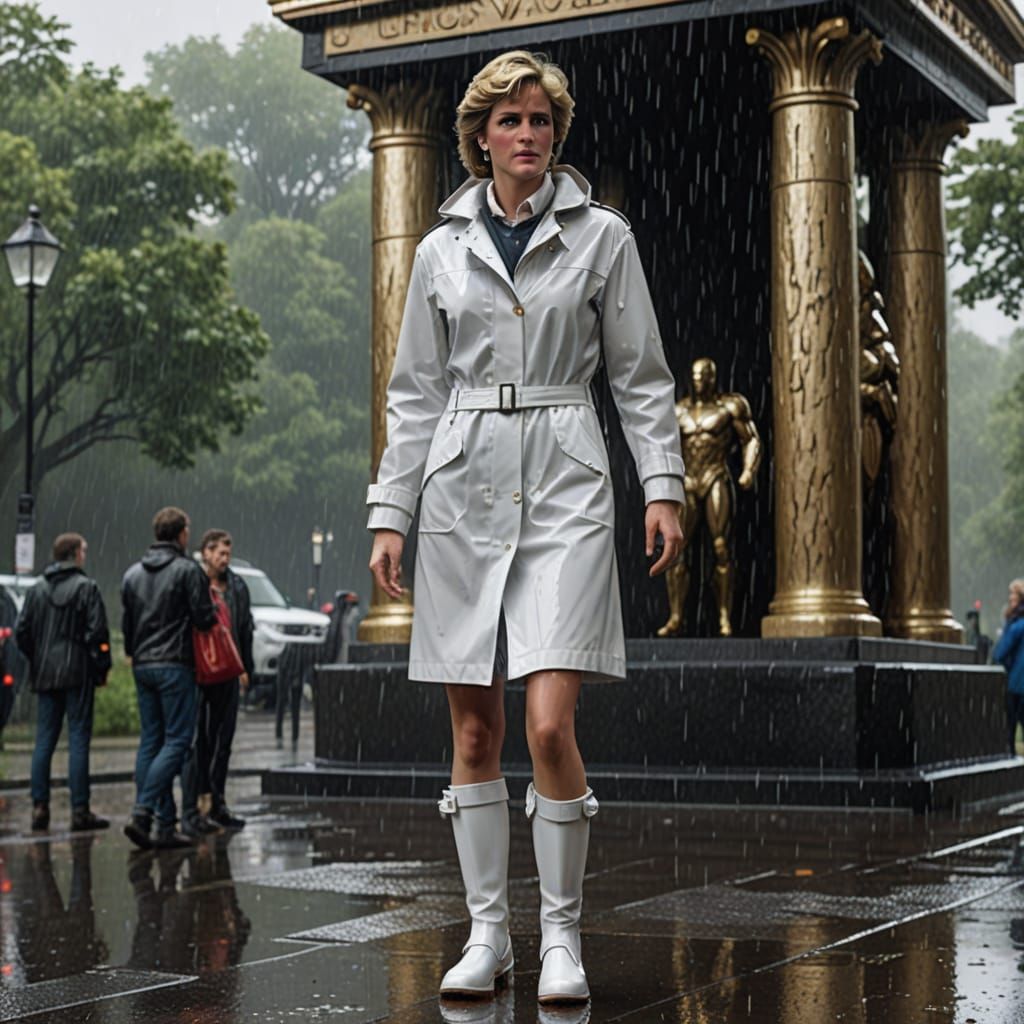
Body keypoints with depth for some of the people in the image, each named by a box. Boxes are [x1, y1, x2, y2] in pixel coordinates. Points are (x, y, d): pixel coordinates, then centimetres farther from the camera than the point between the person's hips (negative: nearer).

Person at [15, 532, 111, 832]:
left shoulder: (37, 590, 10)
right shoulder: (86, 588, -7)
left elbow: (22, 632, 9)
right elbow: (97, 633, -12)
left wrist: (37, 661, 16)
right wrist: (102, 668, -3)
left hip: (45, 675, 5)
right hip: (78, 674, -5)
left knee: (44, 741, 8)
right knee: (78, 740, -3)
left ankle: (39, 807, 7)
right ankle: (80, 810, -3)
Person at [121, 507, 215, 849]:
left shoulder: (133, 574, 11)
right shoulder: (188, 570, -9)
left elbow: (126, 622, 13)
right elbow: (204, 618, -11)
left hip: (142, 665, 7)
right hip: (174, 665, -7)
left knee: (150, 740, 8)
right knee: (177, 740, -5)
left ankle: (164, 825, 6)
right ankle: (142, 811, -18)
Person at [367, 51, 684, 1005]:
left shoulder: (601, 236, 5)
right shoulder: (442, 249, 10)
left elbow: (639, 375, 6)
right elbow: (415, 392, 11)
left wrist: (663, 485, -5)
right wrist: (389, 514, 6)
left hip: (565, 492, -2)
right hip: (463, 491, 2)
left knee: (549, 724, -12)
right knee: (474, 730, 4)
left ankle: (562, 937, 3)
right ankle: (486, 933, 15)